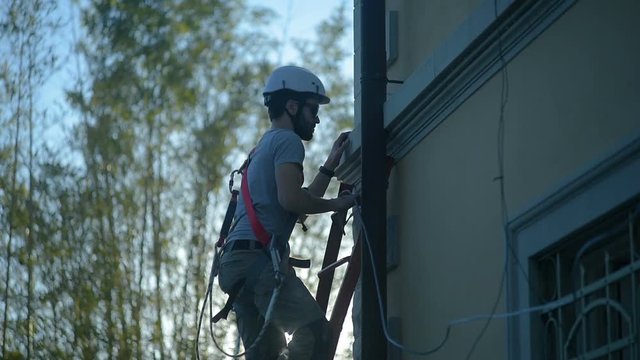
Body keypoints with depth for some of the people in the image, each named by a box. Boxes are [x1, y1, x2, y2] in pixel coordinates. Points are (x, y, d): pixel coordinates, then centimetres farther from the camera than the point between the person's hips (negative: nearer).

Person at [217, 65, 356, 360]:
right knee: (315, 332, -19)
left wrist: (330, 165, 33)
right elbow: (290, 199, -15)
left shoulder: (264, 147, 31)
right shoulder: (287, 140, 0)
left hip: (236, 261, 10)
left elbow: (301, 204, 32)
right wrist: (336, 204, -1)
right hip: (258, 258, -10)